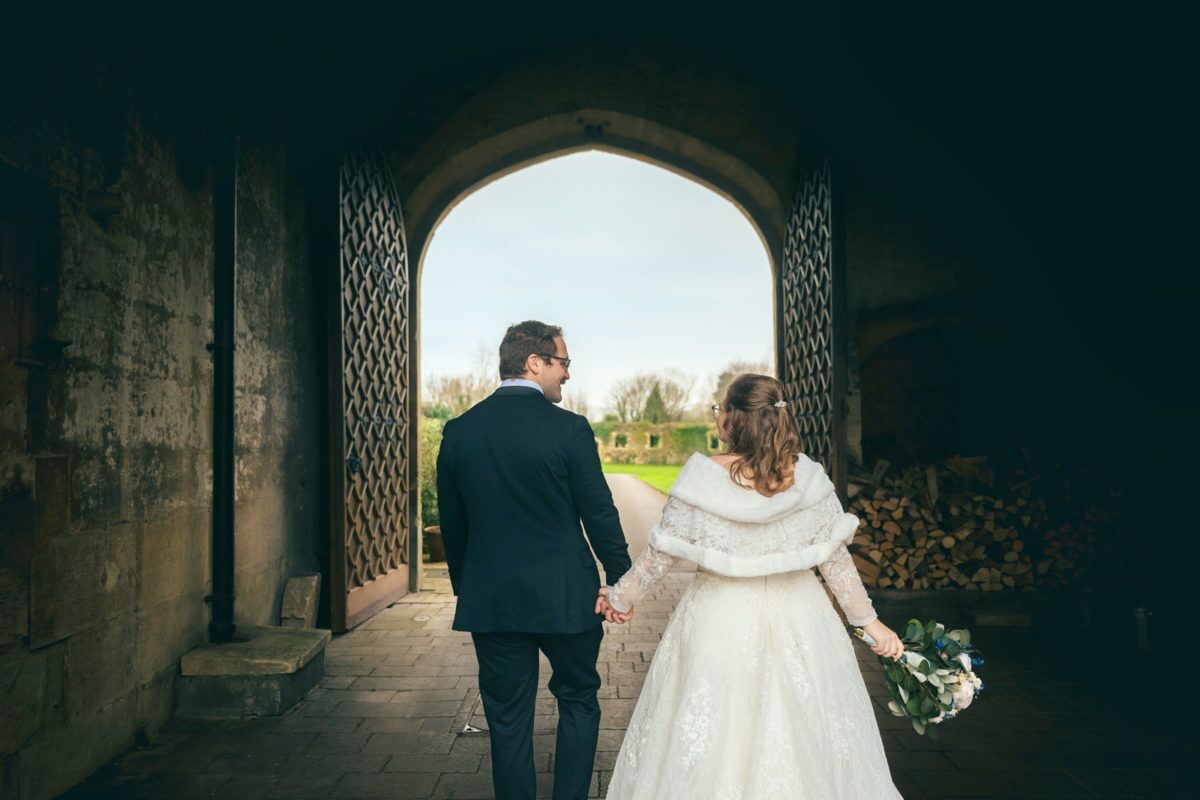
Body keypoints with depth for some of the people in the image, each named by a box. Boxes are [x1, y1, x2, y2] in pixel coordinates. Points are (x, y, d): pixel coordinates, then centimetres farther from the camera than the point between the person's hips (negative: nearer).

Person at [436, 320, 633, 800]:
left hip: (489, 599, 3)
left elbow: (452, 523, 7)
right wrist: (622, 581, 2)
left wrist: (465, 588, 18)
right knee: (578, 701, 19)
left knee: (508, 721, 13)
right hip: (564, 597, -2)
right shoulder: (568, 428, -13)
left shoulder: (458, 431, 0)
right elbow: (600, 514, -10)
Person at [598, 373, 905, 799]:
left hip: (721, 624, -2)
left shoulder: (703, 475, -15)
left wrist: (620, 596, 7)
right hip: (797, 619, 3)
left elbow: (659, 555, -9)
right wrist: (870, 621, 7)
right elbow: (834, 557, -4)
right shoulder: (807, 475, -8)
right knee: (804, 740, 20)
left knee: (711, 746, 15)